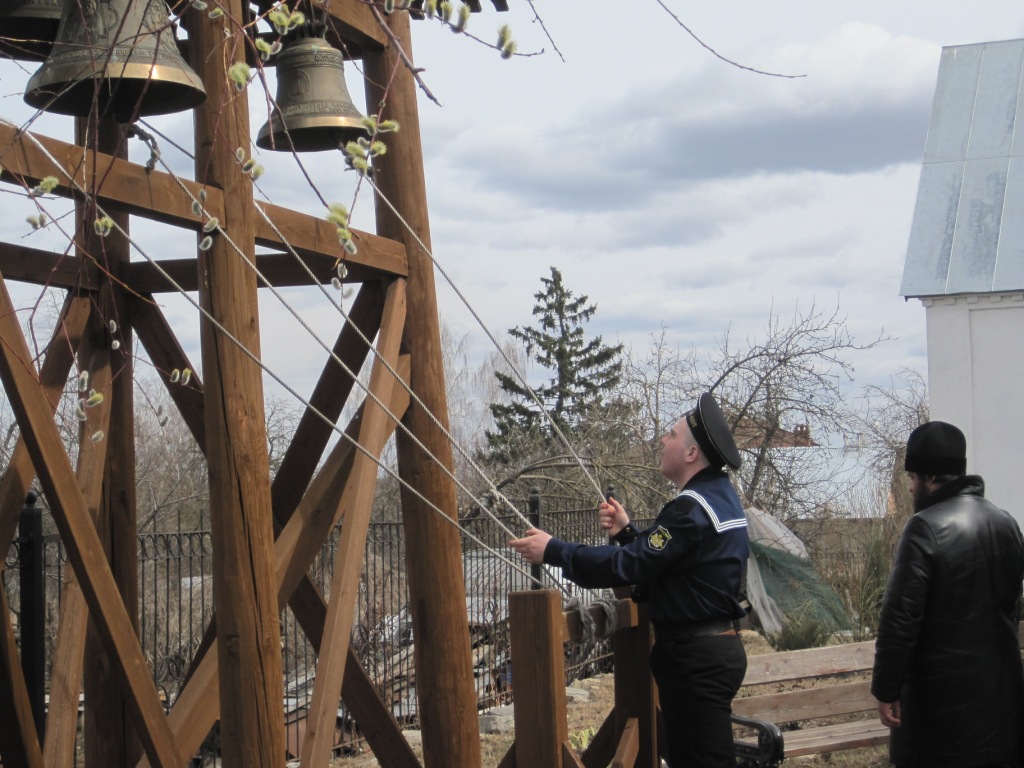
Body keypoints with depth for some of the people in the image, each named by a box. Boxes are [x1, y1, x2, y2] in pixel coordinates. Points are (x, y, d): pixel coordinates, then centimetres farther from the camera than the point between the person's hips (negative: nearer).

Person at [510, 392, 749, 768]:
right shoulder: (719, 496, 11)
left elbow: (628, 566, -23)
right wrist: (627, 532, 10)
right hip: (715, 647, 10)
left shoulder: (692, 508, -21)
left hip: (696, 656, -10)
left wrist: (553, 550, -18)